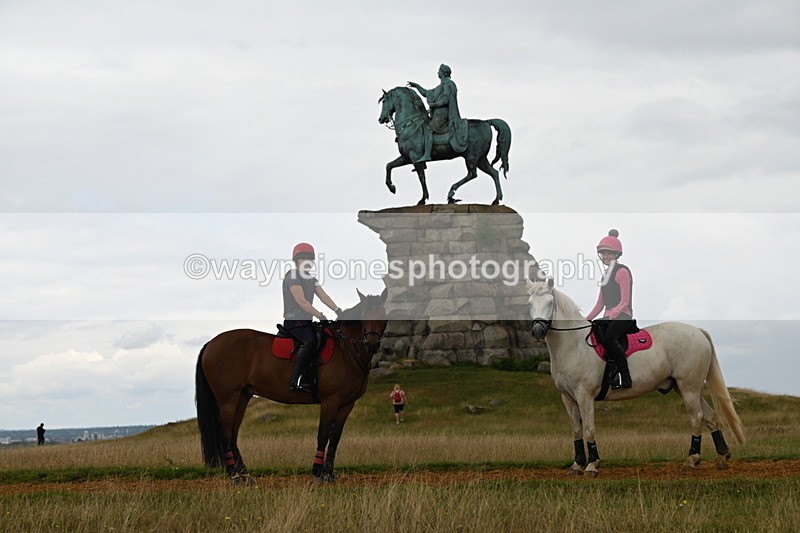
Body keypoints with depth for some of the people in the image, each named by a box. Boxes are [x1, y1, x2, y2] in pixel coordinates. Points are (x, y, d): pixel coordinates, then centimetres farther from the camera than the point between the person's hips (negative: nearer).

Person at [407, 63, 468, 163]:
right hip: (437, 114, 10)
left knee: (429, 130, -23)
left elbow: (445, 100, -17)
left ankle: (427, 155, -34)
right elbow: (427, 93, 32)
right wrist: (416, 86, 29)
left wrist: (433, 104, -11)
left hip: (442, 113, -10)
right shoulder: (441, 86, 24)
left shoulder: (447, 84, -6)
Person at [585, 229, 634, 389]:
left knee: (607, 337, -34)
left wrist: (612, 315, -28)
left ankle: (625, 378, -32)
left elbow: (625, 301, -14)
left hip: (623, 316, -9)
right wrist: (586, 320, 14)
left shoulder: (622, 272, -5)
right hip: (609, 317, 9)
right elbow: (600, 303, 23)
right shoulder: (606, 274, 22)